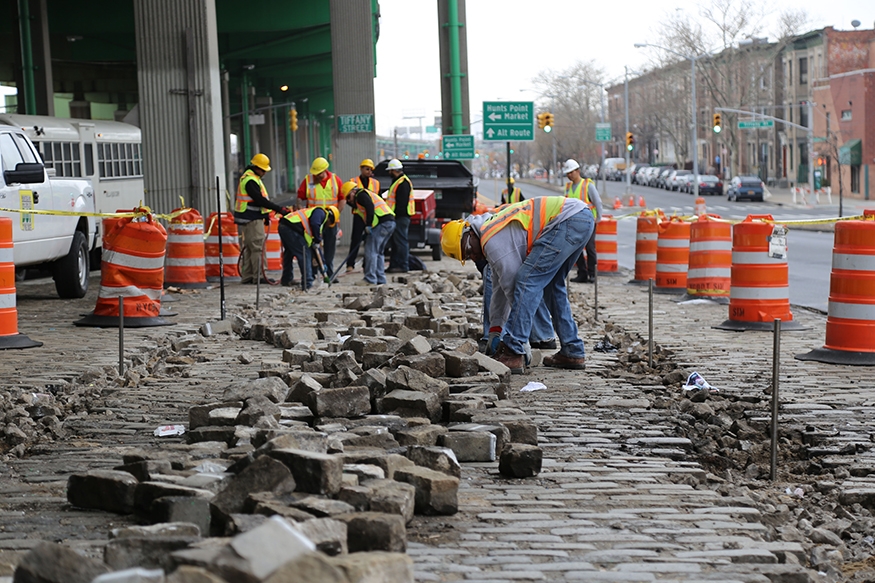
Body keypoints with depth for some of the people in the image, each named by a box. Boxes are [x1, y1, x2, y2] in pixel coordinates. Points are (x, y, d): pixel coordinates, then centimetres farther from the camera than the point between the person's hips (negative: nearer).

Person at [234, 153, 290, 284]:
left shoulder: (249, 177, 16)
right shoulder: (250, 181, -18)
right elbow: (260, 200, -23)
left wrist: (265, 215, 21)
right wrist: (280, 209, -22)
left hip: (249, 218, 11)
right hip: (252, 219, -11)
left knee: (249, 248, 12)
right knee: (257, 248, -8)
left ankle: (247, 276, 16)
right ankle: (258, 276, -7)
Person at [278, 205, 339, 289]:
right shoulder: (321, 212, 8)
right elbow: (315, 224, -17)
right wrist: (318, 240, -2)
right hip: (291, 228, -10)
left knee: (289, 253, 27)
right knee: (304, 255, -3)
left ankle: (286, 280, 37)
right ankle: (308, 283, -2)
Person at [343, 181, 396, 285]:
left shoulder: (360, 195, 0)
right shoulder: (367, 194, 31)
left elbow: (370, 207, -17)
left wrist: (368, 225, -17)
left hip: (381, 223, -10)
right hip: (391, 222, 10)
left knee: (371, 251, -8)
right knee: (378, 252, 17)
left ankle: (370, 279, -10)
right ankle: (380, 279, 17)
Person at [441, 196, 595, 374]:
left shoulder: (492, 242, -10)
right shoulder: (492, 227, 22)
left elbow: (512, 286, -7)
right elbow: (499, 287, 30)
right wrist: (495, 331, 34)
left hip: (568, 221, -11)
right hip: (584, 219, 11)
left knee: (527, 280, -10)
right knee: (552, 285, 21)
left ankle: (512, 354, -12)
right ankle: (573, 352, 23)